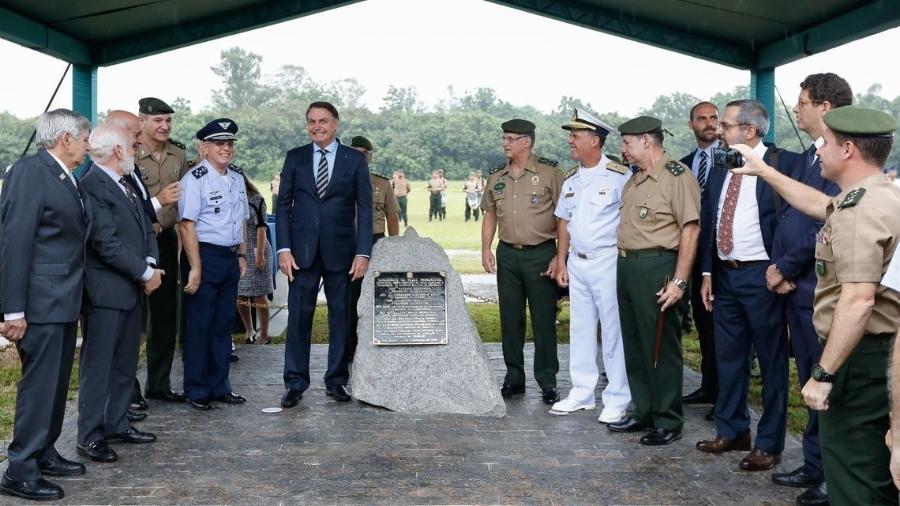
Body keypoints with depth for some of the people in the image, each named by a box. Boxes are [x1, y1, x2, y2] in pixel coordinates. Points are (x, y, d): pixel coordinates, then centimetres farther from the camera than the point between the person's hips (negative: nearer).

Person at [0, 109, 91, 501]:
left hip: (65, 302, 9)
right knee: (39, 385, -2)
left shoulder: (66, 179, 12)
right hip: (41, 305, -9)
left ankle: (44, 454, 30)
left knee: (57, 383, 17)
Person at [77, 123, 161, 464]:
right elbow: (107, 244, -20)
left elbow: (145, 229, 15)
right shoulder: (92, 186, -15)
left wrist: (150, 264, -3)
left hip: (133, 290, 9)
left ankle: (117, 424, 26)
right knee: (97, 365, 0)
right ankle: (90, 436, 8)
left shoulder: (126, 185, 15)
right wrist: (146, 273, -13)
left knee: (125, 364, 15)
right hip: (106, 292, -9)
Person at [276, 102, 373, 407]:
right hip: (302, 251, 1)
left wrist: (363, 253, -7)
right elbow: (283, 205, 6)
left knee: (341, 316, 6)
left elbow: (365, 208, 1)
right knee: (298, 317, 1)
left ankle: (336, 381, 18)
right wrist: (283, 249, -4)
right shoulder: (295, 158, 8)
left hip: (341, 252, 0)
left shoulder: (355, 160, 4)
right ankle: (295, 383, 9)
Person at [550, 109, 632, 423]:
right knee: (580, 329, 13)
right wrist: (561, 262, 12)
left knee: (613, 330, -1)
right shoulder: (571, 181, 11)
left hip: (608, 261, -7)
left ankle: (617, 400, 9)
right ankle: (582, 393, 24)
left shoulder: (620, 176, -10)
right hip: (576, 262, 7)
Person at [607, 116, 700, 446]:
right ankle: (643, 412, 28)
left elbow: (690, 230, -15)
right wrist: (624, 266, 13)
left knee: (660, 347, 0)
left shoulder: (677, 176, -10)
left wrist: (679, 281, -19)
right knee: (634, 344, 15)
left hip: (656, 267, -9)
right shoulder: (634, 180, 17)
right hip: (626, 266, 9)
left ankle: (668, 422, 12)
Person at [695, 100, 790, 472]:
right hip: (724, 274, 7)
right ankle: (731, 431, 30)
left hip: (760, 275, -7)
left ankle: (769, 444, 15)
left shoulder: (779, 166, -10)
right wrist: (707, 273, 10)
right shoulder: (720, 169, 10)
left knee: (771, 361, 4)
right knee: (728, 357, 15)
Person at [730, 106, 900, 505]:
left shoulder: (858, 211, -21)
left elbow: (858, 300, -29)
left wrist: (824, 374, -26)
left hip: (860, 357, -11)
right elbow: (819, 205, 29)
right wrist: (764, 171, 33)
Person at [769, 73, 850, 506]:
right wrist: (779, 266, 0)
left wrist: (784, 267, -13)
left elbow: (827, 224, -22)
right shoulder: (805, 159, 14)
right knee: (811, 382, 17)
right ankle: (815, 466, 30)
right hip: (796, 287, 9)